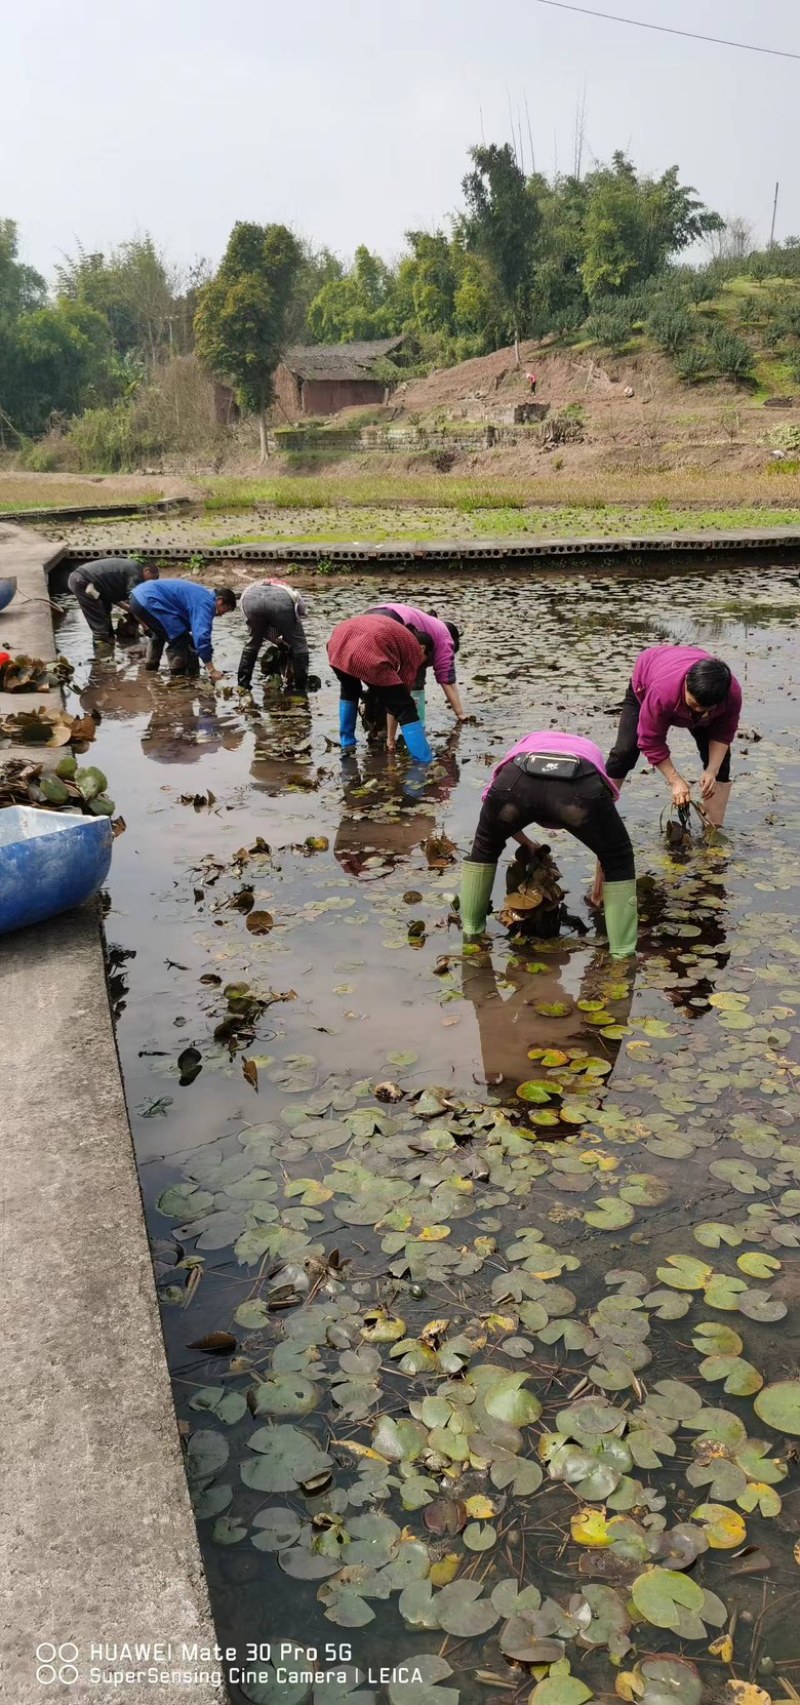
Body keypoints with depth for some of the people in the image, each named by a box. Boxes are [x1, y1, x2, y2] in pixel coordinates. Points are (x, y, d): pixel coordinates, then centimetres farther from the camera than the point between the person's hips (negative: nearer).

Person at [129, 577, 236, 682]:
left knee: (159, 635, 33)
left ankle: (150, 671, 45)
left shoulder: (202, 595, 21)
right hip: (149, 601, -11)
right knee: (181, 639, -7)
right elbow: (201, 635, -22)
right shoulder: (206, 603, -11)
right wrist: (211, 670, -20)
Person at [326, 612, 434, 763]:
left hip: (338, 643, 7)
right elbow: (402, 688, 20)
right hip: (367, 653, -7)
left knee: (349, 691, 39)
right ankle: (426, 763, -1)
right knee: (405, 708, 4)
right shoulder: (414, 649, 21)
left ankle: (346, 743, 40)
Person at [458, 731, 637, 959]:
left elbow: (499, 818, 49)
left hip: (517, 780, 1)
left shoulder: (527, 743, 48)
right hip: (581, 784, -1)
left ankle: (470, 930, 41)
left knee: (484, 847, 35)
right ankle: (622, 954, 24)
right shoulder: (590, 751, 46)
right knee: (618, 861, 26)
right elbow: (607, 841, 50)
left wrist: (529, 845, 66)